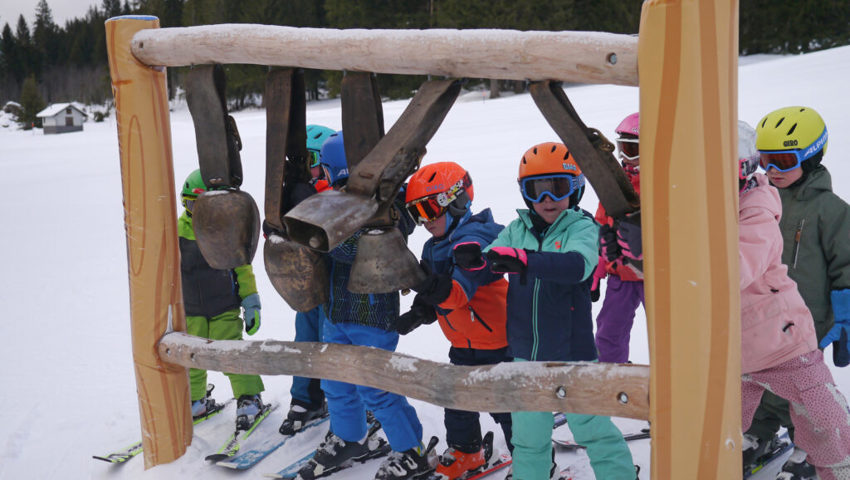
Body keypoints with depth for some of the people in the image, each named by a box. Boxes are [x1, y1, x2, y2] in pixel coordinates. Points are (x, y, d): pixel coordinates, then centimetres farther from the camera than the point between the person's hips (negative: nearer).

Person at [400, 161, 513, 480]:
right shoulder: (433, 248, 8)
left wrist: (438, 289, -52)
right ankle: (465, 454, 39)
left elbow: (461, 288, -36)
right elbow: (432, 299, 16)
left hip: (497, 340, -9)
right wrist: (419, 313, -2)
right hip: (463, 343, 9)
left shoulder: (473, 239, -22)